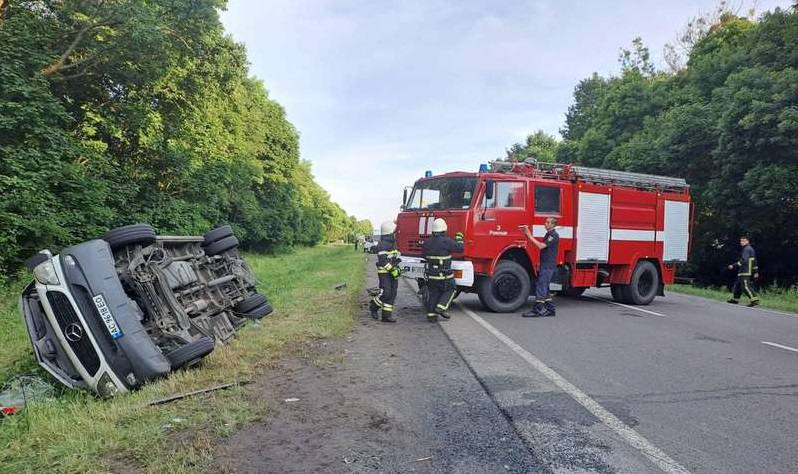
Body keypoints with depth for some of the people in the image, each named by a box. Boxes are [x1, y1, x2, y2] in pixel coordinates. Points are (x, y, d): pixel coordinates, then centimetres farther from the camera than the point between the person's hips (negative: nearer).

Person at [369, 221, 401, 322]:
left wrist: (397, 268, 18)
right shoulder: (382, 244, -15)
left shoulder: (392, 242, 15)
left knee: (392, 294, 5)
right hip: (384, 272, -9)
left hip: (393, 272, 9)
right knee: (385, 293, -12)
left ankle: (386, 315, 9)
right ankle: (373, 306, 13)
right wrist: (392, 270, -22)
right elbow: (383, 260, -21)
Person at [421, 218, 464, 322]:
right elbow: (460, 248, -9)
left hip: (430, 274, 5)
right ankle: (441, 308, 3)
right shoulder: (447, 241, -16)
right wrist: (459, 238, 8)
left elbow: (423, 256, 13)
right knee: (450, 289, 15)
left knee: (432, 294, 12)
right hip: (444, 275, -5)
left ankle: (431, 314, 11)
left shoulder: (427, 242, 2)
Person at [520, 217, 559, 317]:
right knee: (544, 288, 13)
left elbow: (541, 246, -22)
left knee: (541, 287, -9)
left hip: (548, 266, -10)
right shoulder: (548, 234, 17)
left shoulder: (554, 235, -13)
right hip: (544, 265, 10)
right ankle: (550, 309, 18)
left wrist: (529, 236, -20)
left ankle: (536, 310, -7)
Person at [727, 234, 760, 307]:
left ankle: (754, 299, -19)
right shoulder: (750, 249, 21)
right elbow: (754, 261, 23)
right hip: (743, 271, 11)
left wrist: (733, 266, -22)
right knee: (738, 284, 16)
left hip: (745, 271, -11)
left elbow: (743, 260, -22)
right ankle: (735, 299, 24)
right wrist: (756, 271, 25)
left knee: (745, 286, -14)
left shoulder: (747, 249, -11)